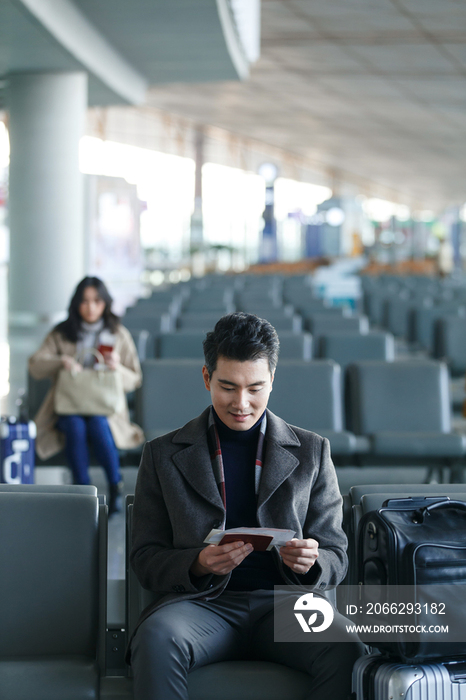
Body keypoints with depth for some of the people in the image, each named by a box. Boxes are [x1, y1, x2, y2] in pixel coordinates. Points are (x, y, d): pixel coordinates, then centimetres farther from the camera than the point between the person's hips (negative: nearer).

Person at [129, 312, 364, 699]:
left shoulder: (312, 452, 14)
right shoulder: (163, 455, 12)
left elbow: (336, 558, 13)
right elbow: (146, 560, 8)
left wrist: (311, 562, -12)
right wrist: (198, 564, -14)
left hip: (285, 601, 1)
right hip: (202, 603, -1)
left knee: (348, 649, -31)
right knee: (156, 638, -36)